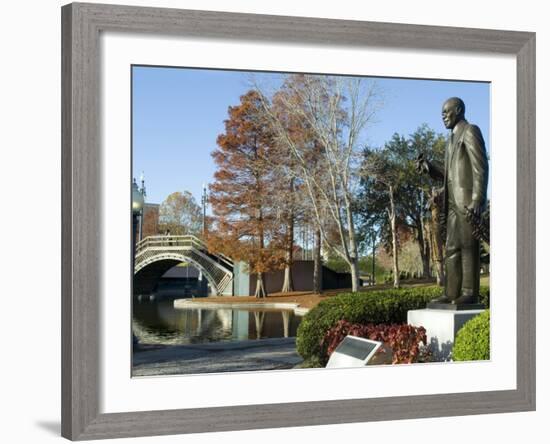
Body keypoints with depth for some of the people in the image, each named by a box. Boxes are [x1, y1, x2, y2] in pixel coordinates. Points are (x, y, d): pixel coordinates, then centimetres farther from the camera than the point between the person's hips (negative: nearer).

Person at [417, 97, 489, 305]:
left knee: (468, 246, -10)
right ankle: (452, 293, 4)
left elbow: (480, 168, -12)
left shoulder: (470, 131, -2)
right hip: (454, 202, 9)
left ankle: (470, 293, -10)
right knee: (452, 249, 4)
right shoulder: (452, 139, 26)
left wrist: (477, 200, -21)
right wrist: (428, 167, 7)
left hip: (468, 200, -9)